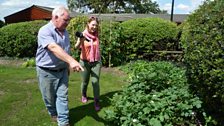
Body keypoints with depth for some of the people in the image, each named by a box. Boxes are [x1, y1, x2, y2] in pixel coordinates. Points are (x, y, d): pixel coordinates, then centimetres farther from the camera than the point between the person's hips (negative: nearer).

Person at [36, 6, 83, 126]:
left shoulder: (65, 32, 5)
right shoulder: (45, 31, -20)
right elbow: (54, 48, -37)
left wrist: (68, 66, 17)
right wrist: (71, 61, -49)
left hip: (62, 70, 5)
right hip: (47, 72, -5)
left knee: (62, 97, 5)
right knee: (49, 97, 14)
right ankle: (53, 114, 41)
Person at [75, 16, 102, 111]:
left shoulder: (96, 35, -1)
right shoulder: (83, 35, -11)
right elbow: (76, 47, -24)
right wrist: (80, 41, -45)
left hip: (96, 62, 2)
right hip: (85, 62, -1)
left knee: (95, 82, -6)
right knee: (85, 81, 13)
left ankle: (97, 102, 7)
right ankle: (83, 95, 41)